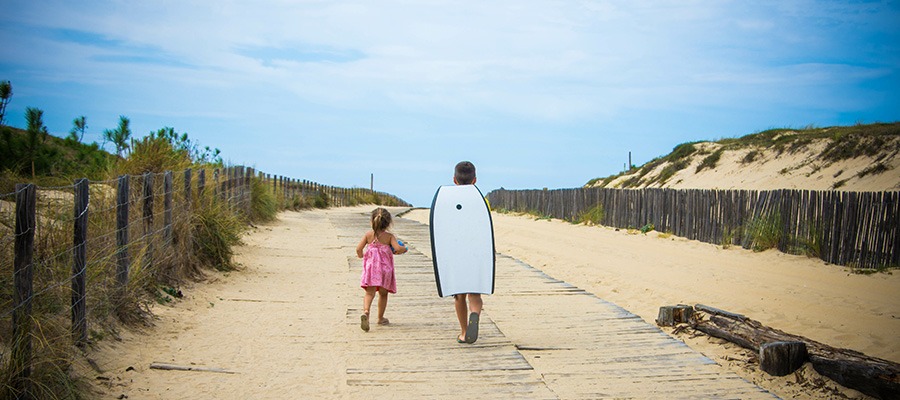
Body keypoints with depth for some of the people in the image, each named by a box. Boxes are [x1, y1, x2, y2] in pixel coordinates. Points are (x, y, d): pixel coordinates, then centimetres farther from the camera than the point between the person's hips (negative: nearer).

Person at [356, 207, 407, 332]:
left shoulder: (368, 235, 1)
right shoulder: (389, 236, -4)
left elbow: (358, 248, -6)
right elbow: (397, 248, -18)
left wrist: (360, 255, 16)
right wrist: (403, 249, 4)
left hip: (371, 268, 1)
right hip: (385, 268, 0)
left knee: (369, 292, -5)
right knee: (383, 293, 16)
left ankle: (366, 312, -33)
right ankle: (380, 318, 26)